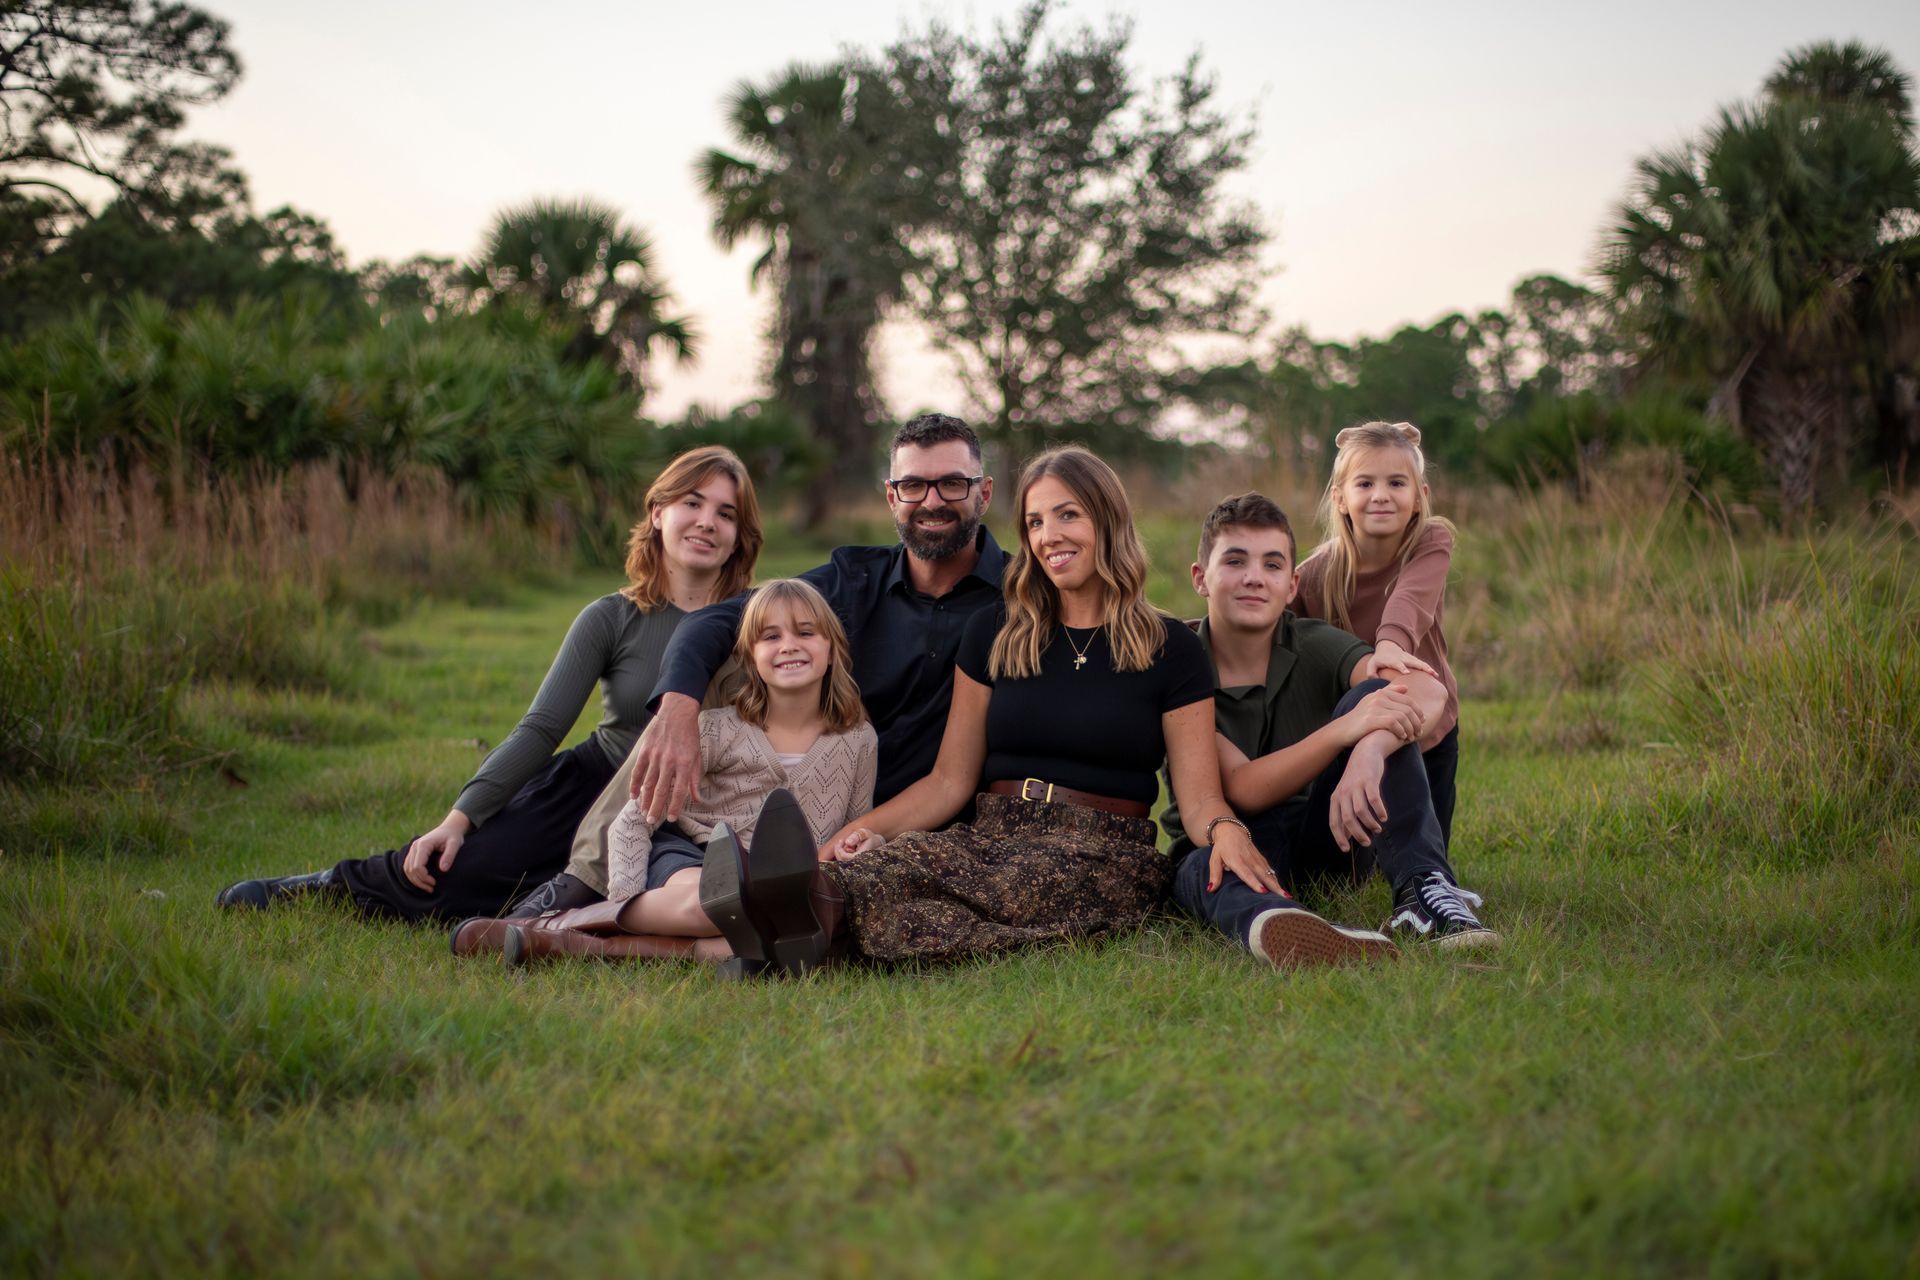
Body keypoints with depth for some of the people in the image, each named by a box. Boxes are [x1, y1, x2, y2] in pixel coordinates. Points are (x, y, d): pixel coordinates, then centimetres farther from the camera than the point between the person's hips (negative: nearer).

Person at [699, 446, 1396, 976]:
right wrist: (868, 825, -7)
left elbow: (1198, 793, 2)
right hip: (994, 836, 3)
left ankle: (822, 900, -66)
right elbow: (951, 780, 13)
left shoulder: (1171, 650, 7)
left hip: (1104, 850, -3)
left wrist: (1224, 830, -24)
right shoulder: (993, 635, 15)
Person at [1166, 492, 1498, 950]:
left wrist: (1370, 751, -51)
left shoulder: (1315, 647, -5)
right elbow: (1244, 790, -22)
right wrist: (1345, 730, -39)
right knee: (1211, 873, -42)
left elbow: (1429, 692, -26)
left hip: (1325, 843, 3)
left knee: (1374, 693, -22)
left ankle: (1424, 889, -35)